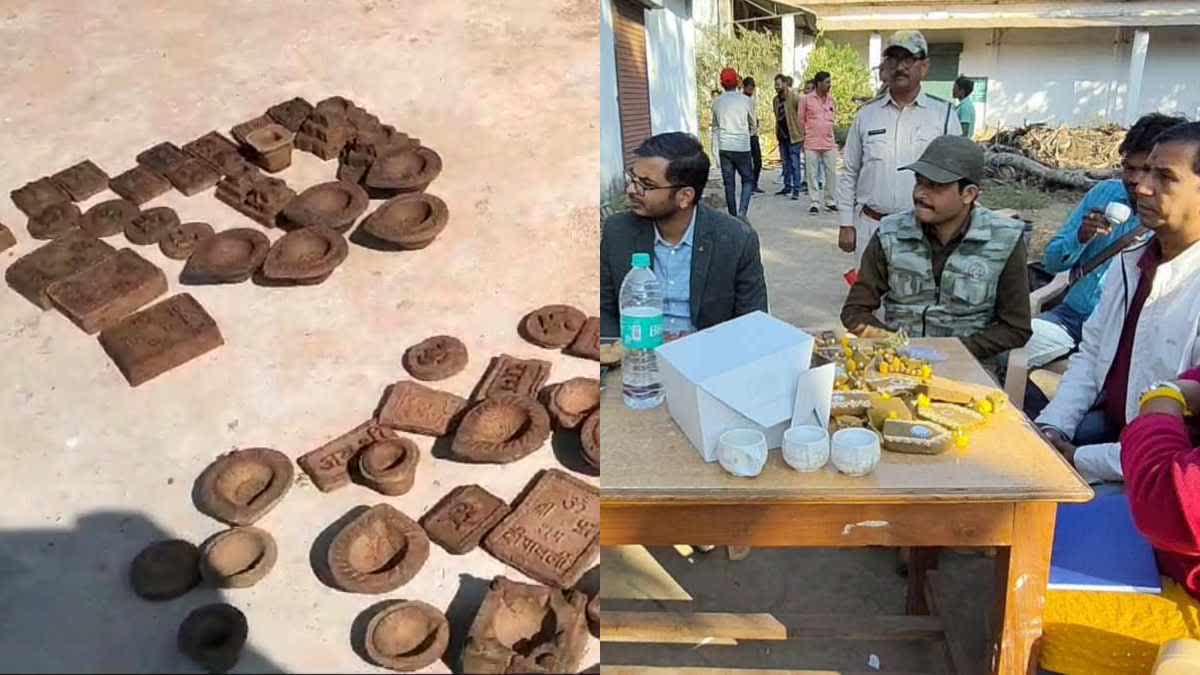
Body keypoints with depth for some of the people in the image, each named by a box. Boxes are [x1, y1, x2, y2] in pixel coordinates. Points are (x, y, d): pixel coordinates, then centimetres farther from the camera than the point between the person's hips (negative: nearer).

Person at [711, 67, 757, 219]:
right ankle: (742, 212, -11)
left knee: (729, 184, 8)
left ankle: (733, 217, 11)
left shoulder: (717, 102, 3)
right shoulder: (745, 100, -4)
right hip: (742, 147, -3)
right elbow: (752, 123, 11)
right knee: (748, 180, 8)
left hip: (724, 148, 3)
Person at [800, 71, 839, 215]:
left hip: (829, 143, 3)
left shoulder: (831, 100, 9)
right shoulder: (806, 99, -2)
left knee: (832, 173, 3)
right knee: (812, 174, 0)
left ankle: (830, 201, 14)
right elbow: (801, 119, 4)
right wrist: (803, 137, 7)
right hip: (811, 143, -3)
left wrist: (827, 131, 15)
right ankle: (814, 203, 7)